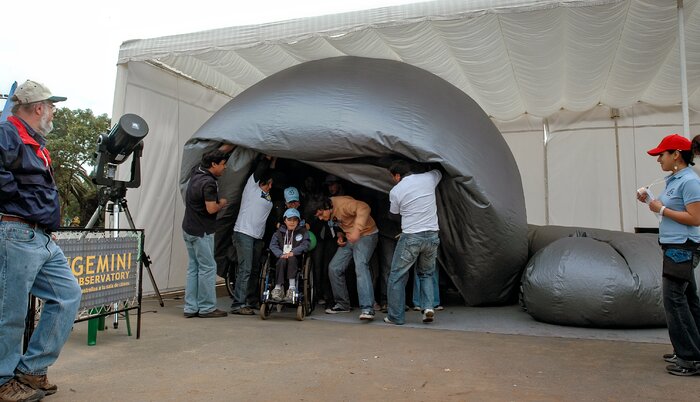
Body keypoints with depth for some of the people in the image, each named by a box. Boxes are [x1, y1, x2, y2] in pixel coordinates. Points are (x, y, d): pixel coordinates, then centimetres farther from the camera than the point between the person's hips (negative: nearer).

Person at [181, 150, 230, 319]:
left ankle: (191, 307, 14)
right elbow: (211, 209, -22)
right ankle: (207, 308, 4)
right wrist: (221, 203, -2)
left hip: (189, 229, 9)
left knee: (193, 268, 11)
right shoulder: (209, 183, -19)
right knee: (208, 268, -1)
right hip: (202, 232, -9)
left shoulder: (196, 173, 9)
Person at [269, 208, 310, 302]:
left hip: (295, 258, -1)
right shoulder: (280, 231, 13)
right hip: (282, 258, 1)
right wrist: (281, 254, -16)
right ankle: (278, 287, -34)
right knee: (282, 261, -32)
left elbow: (305, 244, -6)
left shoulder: (303, 231, 9)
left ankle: (292, 288, -38)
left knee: (291, 258, -33)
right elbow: (273, 245, 2)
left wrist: (293, 252, -20)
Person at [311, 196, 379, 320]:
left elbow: (364, 208, -37)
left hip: (365, 235, -9)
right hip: (349, 238, 9)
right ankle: (342, 304, 15)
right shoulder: (331, 214, 3)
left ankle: (368, 309, -30)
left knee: (361, 267, -26)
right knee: (334, 268, 3)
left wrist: (357, 230, -46)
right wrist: (340, 236, 0)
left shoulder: (342, 203, -24)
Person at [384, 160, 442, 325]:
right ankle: (428, 307, 6)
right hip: (432, 236, 4)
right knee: (426, 274, 23)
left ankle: (395, 316, 15)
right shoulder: (428, 178, 3)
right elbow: (439, 172, 27)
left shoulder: (395, 191, -5)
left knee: (397, 276, 11)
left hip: (410, 238, -3)